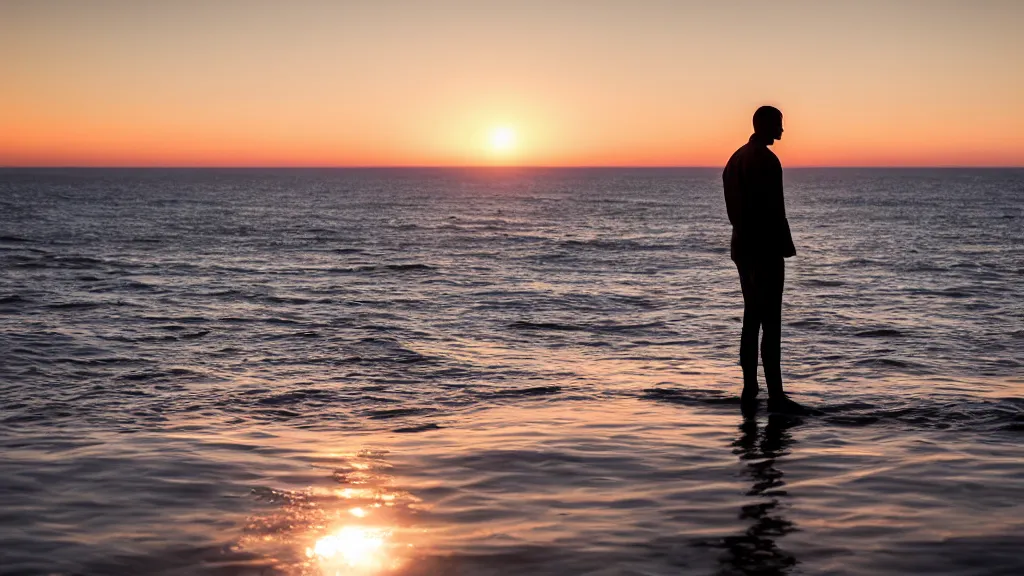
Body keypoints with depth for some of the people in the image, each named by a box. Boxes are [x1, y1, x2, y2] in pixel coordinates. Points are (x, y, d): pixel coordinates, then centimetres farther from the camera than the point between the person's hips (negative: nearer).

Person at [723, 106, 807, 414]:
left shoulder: (736, 158, 15)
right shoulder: (766, 159, -14)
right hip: (765, 248, -9)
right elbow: (773, 209, -18)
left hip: (742, 246, 9)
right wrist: (785, 247, -15)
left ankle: (750, 391, 13)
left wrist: (744, 233, 18)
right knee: (771, 321, -8)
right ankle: (775, 396, -8)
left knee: (752, 318, 12)